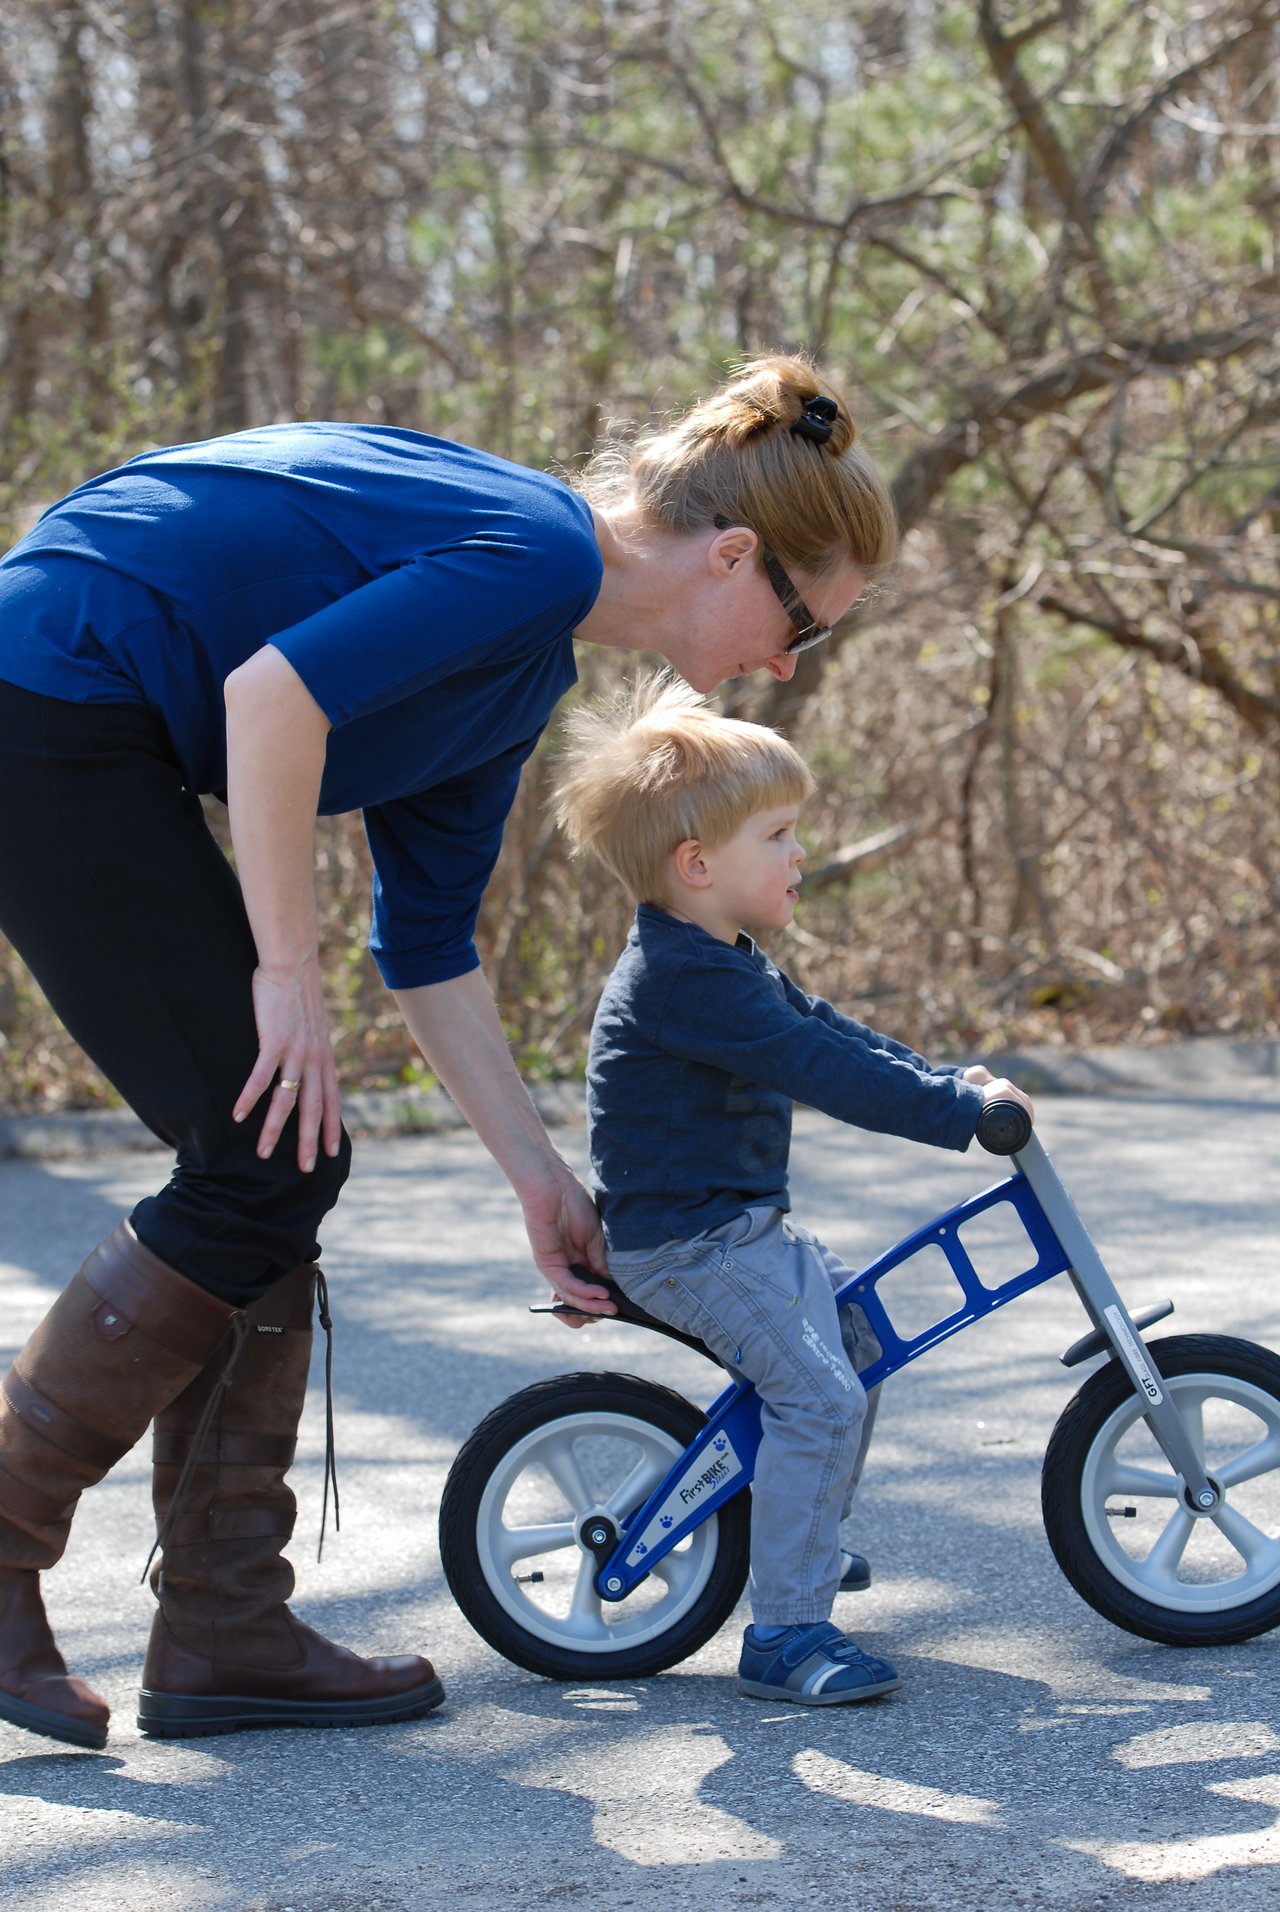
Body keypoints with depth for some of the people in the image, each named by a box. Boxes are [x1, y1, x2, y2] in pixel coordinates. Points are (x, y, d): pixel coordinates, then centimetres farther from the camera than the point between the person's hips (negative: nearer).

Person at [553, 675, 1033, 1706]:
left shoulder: (723, 963, 12)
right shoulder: (684, 978, -24)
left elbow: (829, 1030, 18)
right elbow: (820, 1068, -29)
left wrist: (949, 1078, 10)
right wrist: (960, 1108, -25)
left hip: (744, 1226, 11)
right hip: (689, 1244, -11)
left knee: (858, 1331, 23)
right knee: (819, 1393, -19)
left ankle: (803, 1539, 37)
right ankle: (785, 1634, -17)